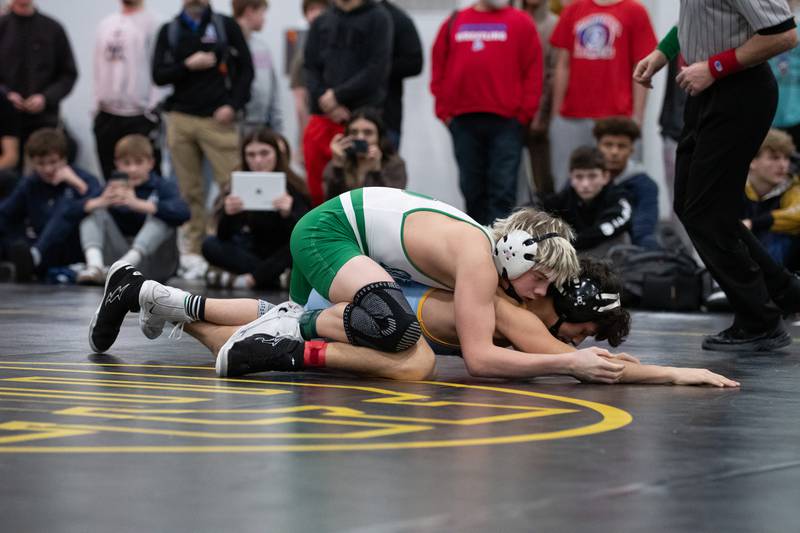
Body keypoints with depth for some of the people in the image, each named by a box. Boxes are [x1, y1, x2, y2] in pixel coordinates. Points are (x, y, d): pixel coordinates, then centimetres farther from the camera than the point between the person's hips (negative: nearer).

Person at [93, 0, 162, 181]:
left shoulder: (152, 24, -6)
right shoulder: (105, 24, 14)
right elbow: (99, 66, 17)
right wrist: (97, 103, 11)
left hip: (140, 116, -6)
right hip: (106, 115, 6)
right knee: (111, 178, 12)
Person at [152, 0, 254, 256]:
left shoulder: (226, 26, 6)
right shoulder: (169, 31, 11)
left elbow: (246, 69, 4)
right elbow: (158, 76, 5)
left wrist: (233, 105, -7)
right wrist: (188, 65, -11)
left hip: (218, 119, -2)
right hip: (180, 120, 2)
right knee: (190, 190, 4)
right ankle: (194, 250, 10)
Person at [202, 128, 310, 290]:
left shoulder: (293, 188, -16)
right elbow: (223, 237, -16)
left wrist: (287, 215, -46)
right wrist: (228, 214, -37)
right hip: (256, 253, 3)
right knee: (210, 245, -20)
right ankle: (273, 278, -26)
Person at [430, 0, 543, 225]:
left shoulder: (521, 23, 5)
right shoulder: (453, 23, 13)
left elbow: (533, 71, 2)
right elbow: (439, 68, 13)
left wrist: (524, 114, -4)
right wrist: (444, 111, 6)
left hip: (505, 121, -3)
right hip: (463, 120, 3)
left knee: (503, 190, -7)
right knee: (471, 188, 9)